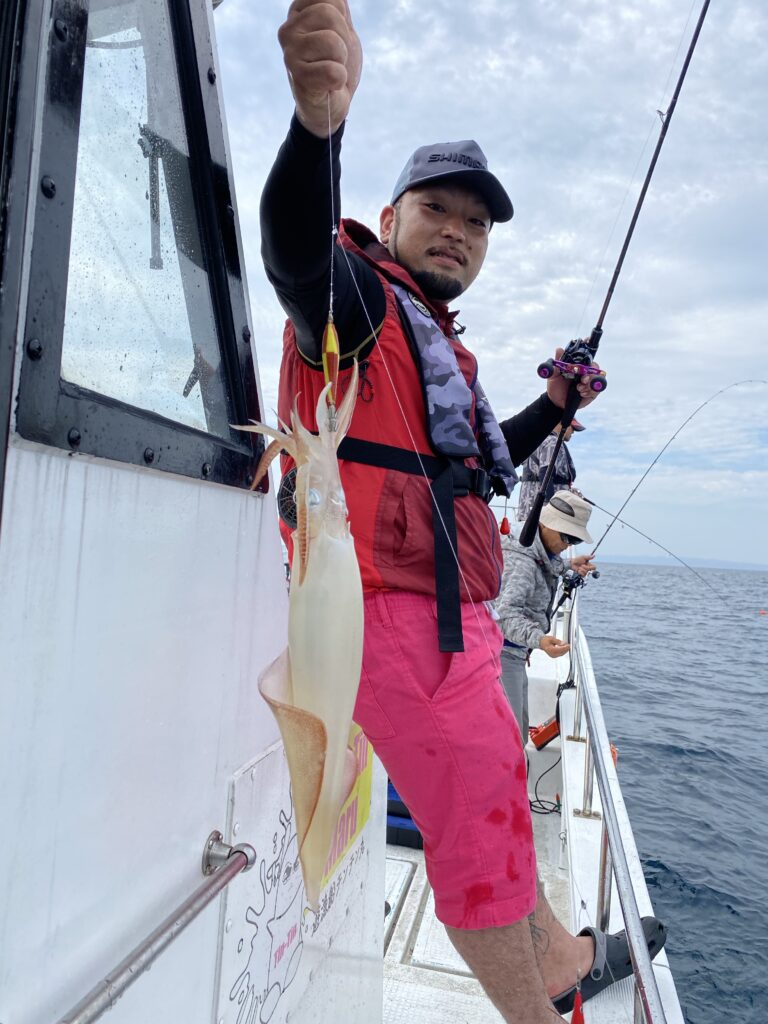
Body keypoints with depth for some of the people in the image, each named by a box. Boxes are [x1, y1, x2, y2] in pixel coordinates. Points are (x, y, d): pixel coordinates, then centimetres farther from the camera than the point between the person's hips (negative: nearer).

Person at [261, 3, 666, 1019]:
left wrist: (551, 408, 23)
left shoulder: (443, 348, 23)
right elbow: (297, 245, -29)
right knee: (478, 839, 5)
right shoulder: (357, 296, -4)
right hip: (401, 621, -10)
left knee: (498, 802, 27)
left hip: (450, 623, 11)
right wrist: (320, 119, -48)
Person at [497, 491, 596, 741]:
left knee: (519, 731, 21)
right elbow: (506, 612, -37)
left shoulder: (539, 553, 8)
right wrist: (538, 639, -53)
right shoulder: (521, 560, -24)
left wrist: (569, 565, 20)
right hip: (501, 654, -11)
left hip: (515, 654, 11)